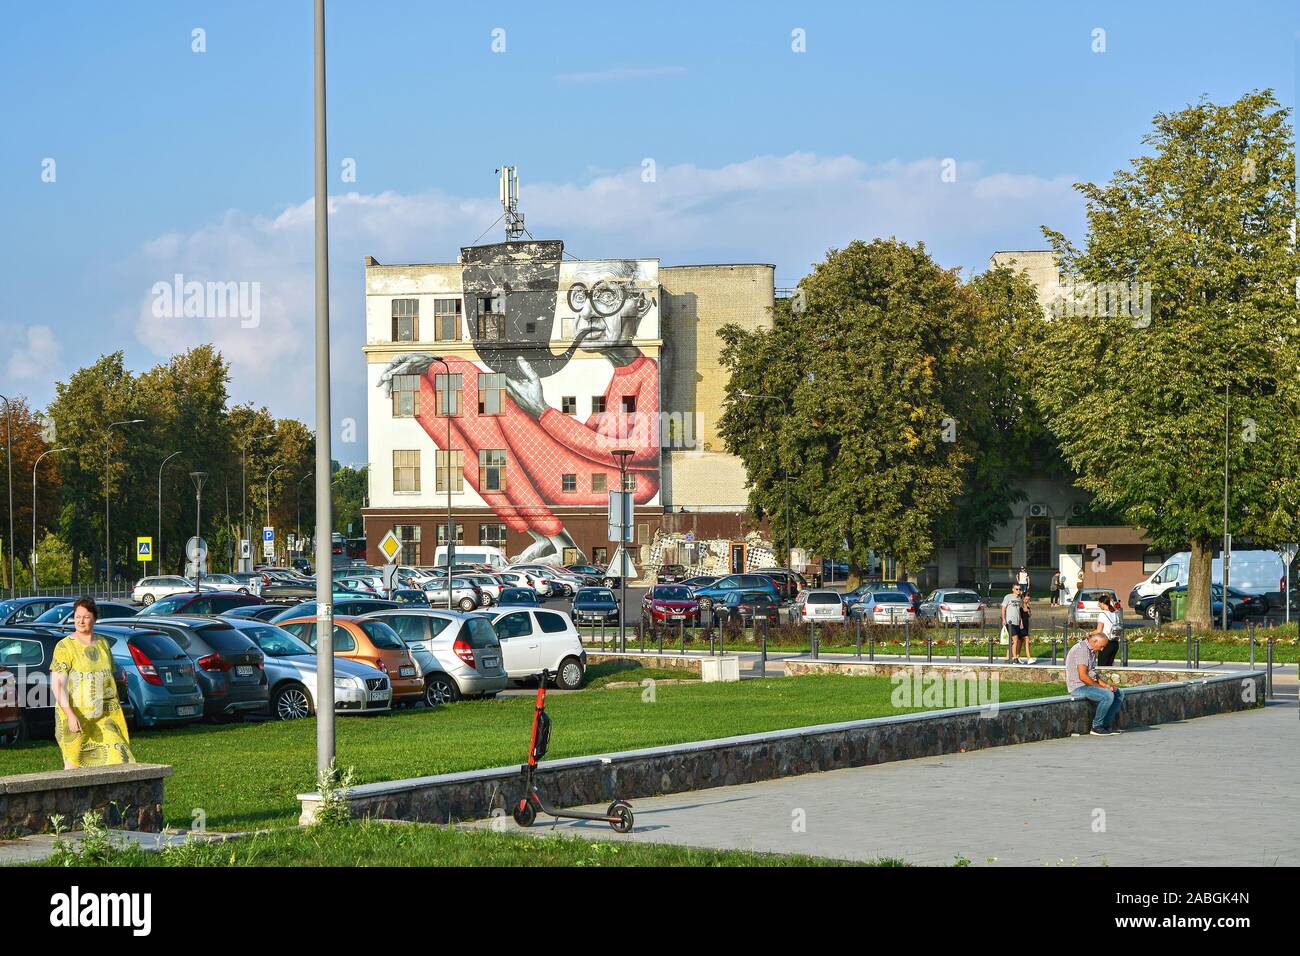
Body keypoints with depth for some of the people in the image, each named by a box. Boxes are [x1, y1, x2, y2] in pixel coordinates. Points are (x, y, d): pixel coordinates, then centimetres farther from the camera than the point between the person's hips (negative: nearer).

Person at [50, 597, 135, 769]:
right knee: (75, 762, 2)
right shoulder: (65, 647, -8)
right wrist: (70, 715, -24)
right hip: (75, 715, -5)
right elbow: (57, 685, -15)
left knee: (116, 758, -6)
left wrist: (117, 711, 18)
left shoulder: (103, 644, 11)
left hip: (105, 716, 5)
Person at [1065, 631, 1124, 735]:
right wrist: (1100, 687, -15)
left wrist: (1106, 685, 6)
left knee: (1119, 693, 5)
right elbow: (1083, 676, -23)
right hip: (1079, 687, -11)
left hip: (1090, 685, 11)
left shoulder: (1091, 651, 16)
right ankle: (1097, 727, -16)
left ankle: (1107, 725, 4)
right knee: (1108, 695, -29)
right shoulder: (1082, 649, -17)